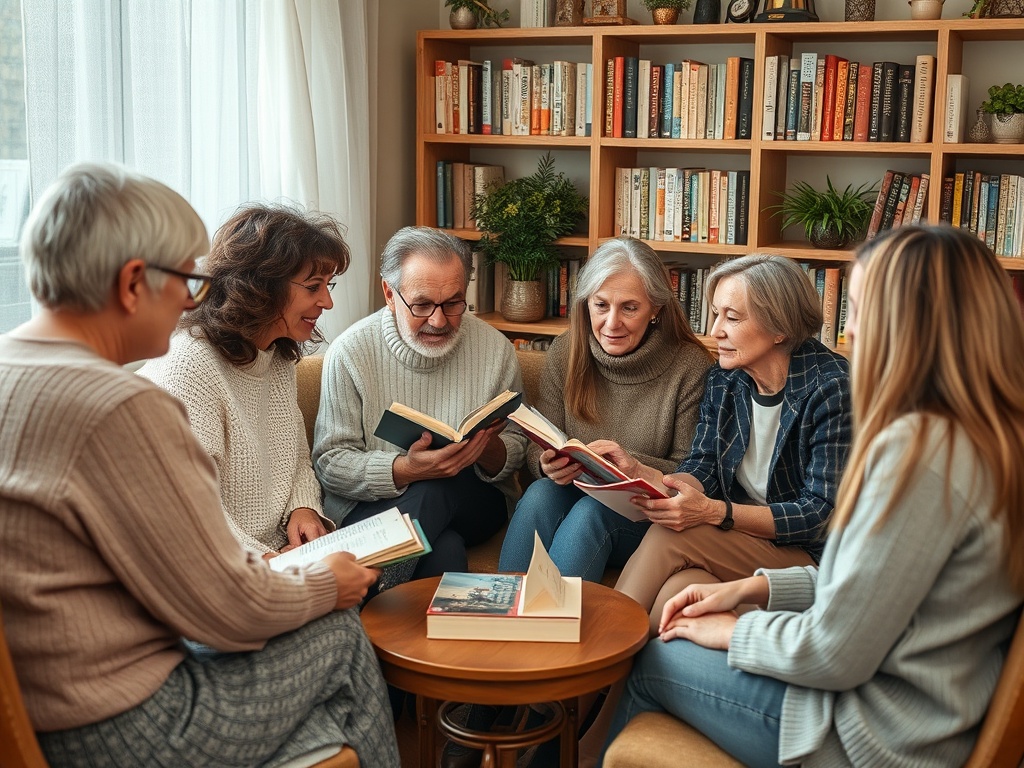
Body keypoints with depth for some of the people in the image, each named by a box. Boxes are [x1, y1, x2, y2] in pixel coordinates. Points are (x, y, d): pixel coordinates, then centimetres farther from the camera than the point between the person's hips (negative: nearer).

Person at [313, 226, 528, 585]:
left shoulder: (495, 349, -1)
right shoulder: (351, 352, -7)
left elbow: (515, 451, 5)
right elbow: (329, 463, -9)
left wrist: (490, 449, -21)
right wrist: (406, 469, -27)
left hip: (473, 504, 3)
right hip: (369, 507, -3)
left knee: (435, 490, -34)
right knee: (445, 550, -35)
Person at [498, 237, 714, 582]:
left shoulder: (691, 367, -11)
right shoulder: (564, 354, -1)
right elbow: (539, 450, 3)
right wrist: (548, 465, -22)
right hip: (570, 500, 3)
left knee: (591, 510, -32)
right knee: (540, 493, -29)